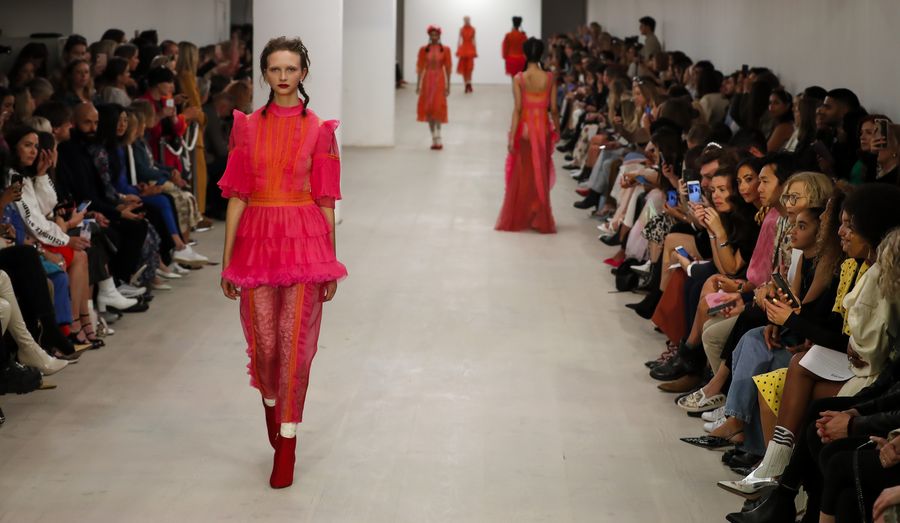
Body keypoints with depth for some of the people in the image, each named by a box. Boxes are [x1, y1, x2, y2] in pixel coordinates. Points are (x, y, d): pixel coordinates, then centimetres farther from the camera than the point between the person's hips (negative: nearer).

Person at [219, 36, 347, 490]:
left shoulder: (318, 130, 1)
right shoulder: (247, 127, 5)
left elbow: (326, 201, 2)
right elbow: (237, 196, 5)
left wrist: (330, 264, 2)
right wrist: (227, 259, 2)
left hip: (305, 241, -2)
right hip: (258, 239, 2)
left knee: (294, 342, -5)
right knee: (264, 344, 5)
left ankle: (286, 443, 4)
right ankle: (272, 401, 38)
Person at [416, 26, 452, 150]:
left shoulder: (445, 50, -1)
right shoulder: (424, 50, 2)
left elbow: (448, 68, 1)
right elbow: (420, 67, 4)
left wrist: (448, 85, -1)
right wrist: (418, 84, 1)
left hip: (439, 81, -2)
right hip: (427, 81, 2)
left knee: (438, 108, -13)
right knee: (428, 109, 4)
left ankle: (437, 138, -14)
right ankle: (434, 138, 13)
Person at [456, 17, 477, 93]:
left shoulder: (472, 30, 2)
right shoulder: (461, 30, 2)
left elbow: (474, 40, 6)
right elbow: (459, 40, 3)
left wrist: (475, 51, 5)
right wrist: (458, 51, -2)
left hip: (470, 49, -1)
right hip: (463, 49, 1)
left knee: (470, 67, -11)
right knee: (463, 68, 1)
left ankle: (469, 84, -12)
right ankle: (467, 85, 8)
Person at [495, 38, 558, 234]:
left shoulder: (519, 78, -11)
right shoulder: (549, 78, -5)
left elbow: (518, 109, -13)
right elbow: (553, 108, -3)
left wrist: (512, 136, -10)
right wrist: (556, 129, 13)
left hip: (524, 128, -2)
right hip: (543, 129, 2)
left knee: (521, 175, 9)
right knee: (540, 174, 13)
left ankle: (516, 218, 15)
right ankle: (540, 219, 18)